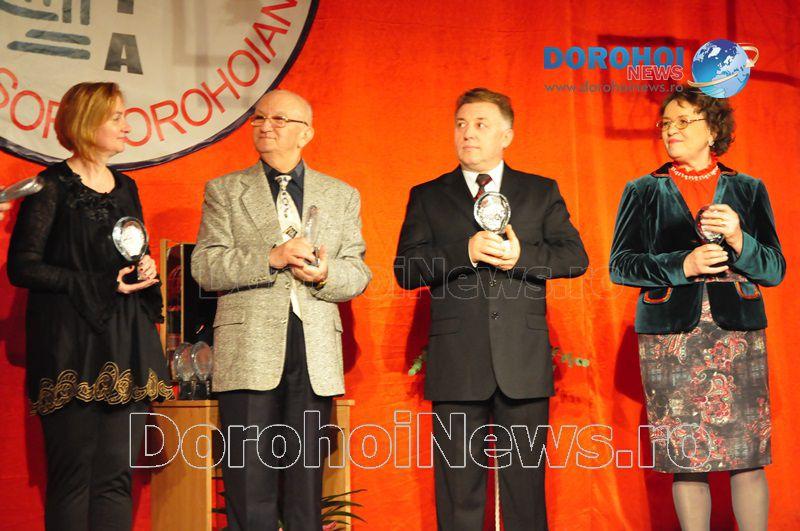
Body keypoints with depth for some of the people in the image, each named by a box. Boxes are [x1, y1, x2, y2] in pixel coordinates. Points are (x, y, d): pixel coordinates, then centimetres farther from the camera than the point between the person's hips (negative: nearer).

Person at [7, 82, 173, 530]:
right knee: (73, 475, -5)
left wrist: (146, 271, 3)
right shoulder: (53, 186, -2)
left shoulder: (126, 188, 16)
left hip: (127, 345, 5)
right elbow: (22, 267, -9)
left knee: (117, 476, 1)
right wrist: (99, 286, -14)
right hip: (71, 345, -5)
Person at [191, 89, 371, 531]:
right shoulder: (224, 191, 10)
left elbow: (359, 273, 11)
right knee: (249, 487, 0)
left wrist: (326, 274, -12)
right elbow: (204, 267, -1)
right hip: (249, 354, -1)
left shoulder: (342, 196, 15)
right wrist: (271, 257, -15)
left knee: (307, 486, 6)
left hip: (315, 360, 2)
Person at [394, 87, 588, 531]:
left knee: (526, 485, 7)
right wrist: (465, 252, -15)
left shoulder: (542, 192, 12)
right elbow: (405, 270, -1)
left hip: (524, 362, 0)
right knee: (458, 490, 5)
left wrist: (522, 256, -13)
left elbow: (575, 257, 4)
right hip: (456, 364, 0)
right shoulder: (427, 196, 10)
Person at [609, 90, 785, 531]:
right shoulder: (643, 192, 10)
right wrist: (682, 266, -11)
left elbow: (775, 269, 8)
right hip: (670, 336, 0)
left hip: (738, 331, 1)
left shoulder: (748, 190, 11)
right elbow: (620, 264, 3)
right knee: (685, 459, 0)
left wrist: (739, 240, -11)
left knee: (749, 455, -3)